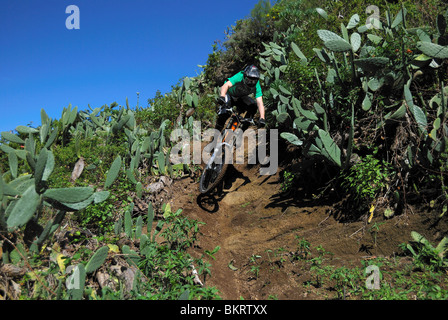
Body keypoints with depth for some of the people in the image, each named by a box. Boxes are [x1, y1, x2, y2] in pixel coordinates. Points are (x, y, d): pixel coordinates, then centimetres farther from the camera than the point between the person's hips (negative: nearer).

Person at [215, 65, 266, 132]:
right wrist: (222, 96, -67)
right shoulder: (240, 77, -33)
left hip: (240, 98, 3)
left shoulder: (256, 86, -24)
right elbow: (226, 85, -46)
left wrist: (262, 118, -44)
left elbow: (260, 103, -30)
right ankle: (217, 130, -13)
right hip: (230, 95, -3)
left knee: (254, 105, -23)